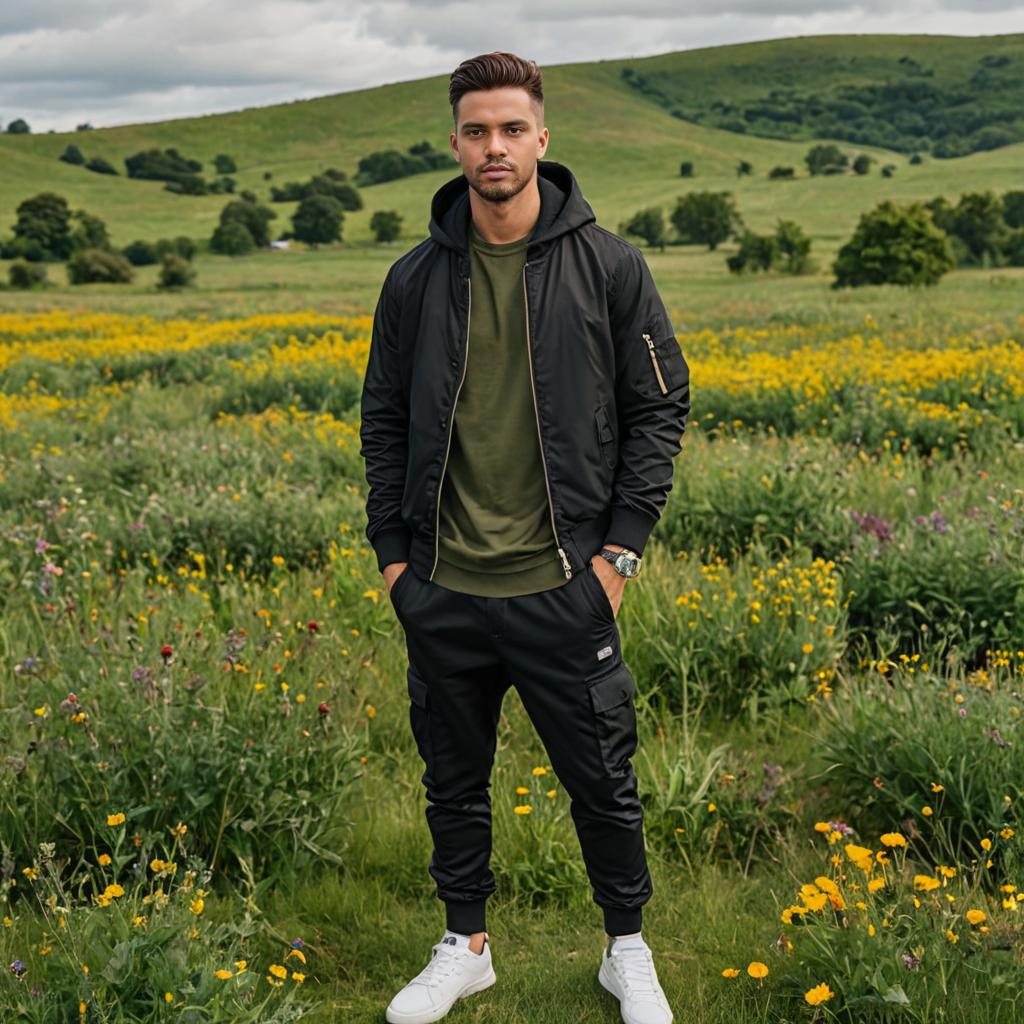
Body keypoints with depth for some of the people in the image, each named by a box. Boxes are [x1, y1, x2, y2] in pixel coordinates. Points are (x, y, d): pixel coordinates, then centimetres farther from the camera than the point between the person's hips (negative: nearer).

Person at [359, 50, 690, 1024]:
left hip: (562, 588, -2)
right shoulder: (415, 278, 2)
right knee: (454, 781, 16)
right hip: (442, 592, 3)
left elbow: (660, 407, 0)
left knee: (602, 782, 9)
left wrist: (621, 545, -5)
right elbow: (384, 421, 10)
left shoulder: (608, 266, -5)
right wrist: (391, 551, 5)